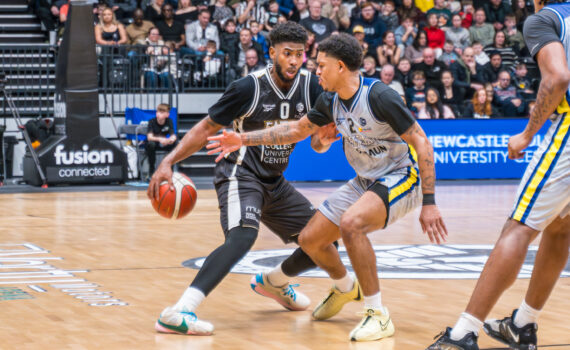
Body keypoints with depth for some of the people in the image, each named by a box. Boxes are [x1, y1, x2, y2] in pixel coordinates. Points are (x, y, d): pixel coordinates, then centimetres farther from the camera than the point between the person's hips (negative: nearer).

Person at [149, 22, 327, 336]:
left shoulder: (309, 86, -3)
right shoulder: (249, 87, -17)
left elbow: (317, 143, 1)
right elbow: (206, 128, -10)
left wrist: (321, 138, -24)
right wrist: (168, 162, -21)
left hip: (275, 182, 7)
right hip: (240, 174, -7)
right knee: (243, 237, -34)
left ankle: (272, 282, 39)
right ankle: (176, 315, -43)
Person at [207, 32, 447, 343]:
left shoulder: (379, 97, -24)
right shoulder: (331, 101, -1)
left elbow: (422, 143, -22)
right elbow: (296, 130, 16)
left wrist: (429, 203, -25)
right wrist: (244, 139, 8)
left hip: (400, 176, -8)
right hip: (365, 181, 8)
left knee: (351, 222, -35)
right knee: (310, 239, 6)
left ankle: (378, 315, -24)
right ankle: (344, 288, 39)